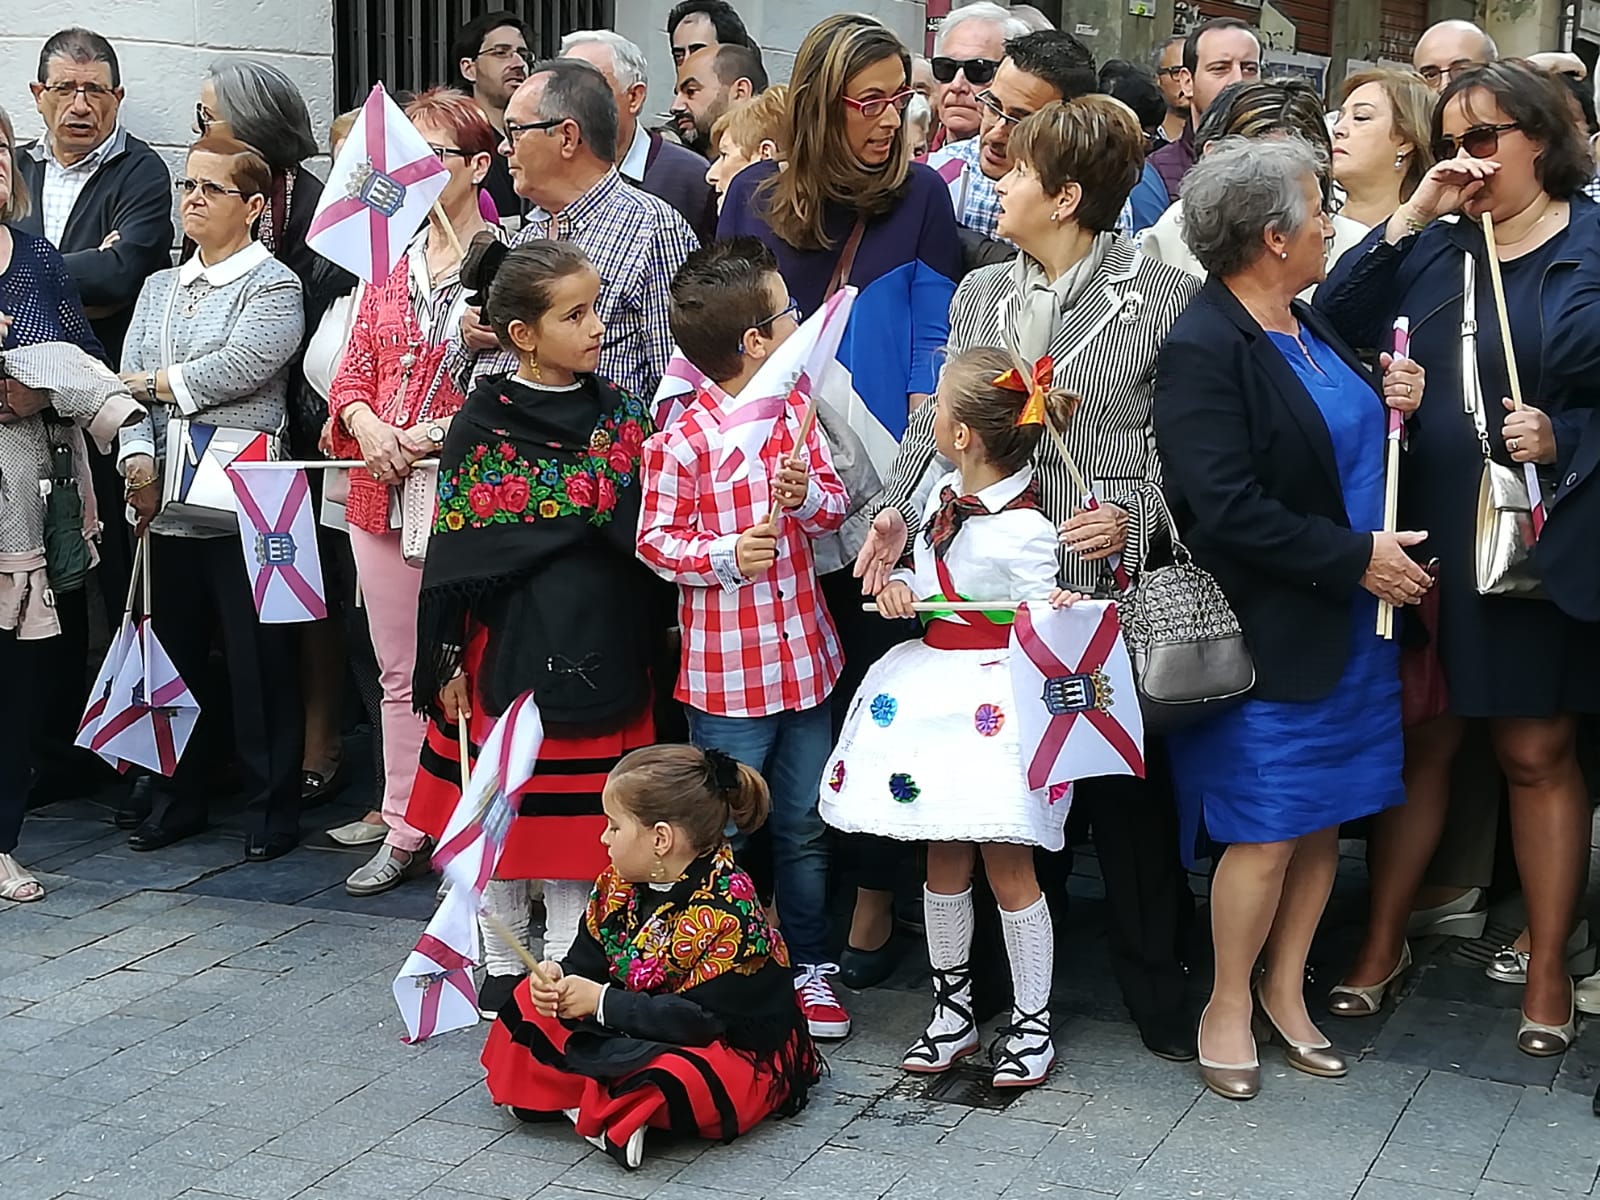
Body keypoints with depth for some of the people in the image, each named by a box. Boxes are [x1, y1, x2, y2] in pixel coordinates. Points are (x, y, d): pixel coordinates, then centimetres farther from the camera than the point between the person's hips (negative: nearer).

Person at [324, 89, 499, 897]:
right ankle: (403, 832, 23)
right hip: (382, 493, 6)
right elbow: (353, 375, 14)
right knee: (400, 673, 13)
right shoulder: (390, 261, 12)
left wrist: (440, 435, -19)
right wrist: (367, 425, -6)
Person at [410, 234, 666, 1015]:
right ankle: (502, 965, 26)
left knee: (579, 816, 7)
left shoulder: (621, 415, 3)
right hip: (506, 647, -2)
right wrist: (446, 659, -3)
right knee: (497, 806, 10)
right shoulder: (482, 425, -5)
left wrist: (647, 643, 1)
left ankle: (566, 966, 21)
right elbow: (451, 551, -3)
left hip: (598, 649, 2)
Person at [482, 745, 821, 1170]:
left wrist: (602, 1001, -25)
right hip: (637, 1032, 9)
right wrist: (557, 977, -19)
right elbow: (587, 961, 7)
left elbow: (700, 1018, -29)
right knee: (532, 1002, 0)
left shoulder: (727, 913, -26)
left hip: (739, 1053, -9)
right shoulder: (620, 884, -1)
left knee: (674, 1078, -42)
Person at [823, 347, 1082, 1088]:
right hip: (934, 690, 7)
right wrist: (897, 586, 1)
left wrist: (1060, 613, -31)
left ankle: (1032, 1024, 14)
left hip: (994, 699, -7)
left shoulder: (1023, 530, -16)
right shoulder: (943, 494, 6)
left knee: (1007, 866, 0)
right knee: (944, 861, 13)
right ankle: (953, 1012, 26)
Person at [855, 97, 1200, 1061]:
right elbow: (938, 421, 12)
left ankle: (1156, 984, 20)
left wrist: (1137, 514, -18)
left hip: (1108, 582, -4)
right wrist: (899, 510, -3)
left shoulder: (1166, 294, -2)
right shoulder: (980, 292, 13)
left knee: (1125, 781, 4)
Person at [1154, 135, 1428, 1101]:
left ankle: (1286, 988, 29)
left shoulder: (1309, 326, 10)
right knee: (1267, 831, 0)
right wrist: (1356, 556, -18)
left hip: (1350, 622, 8)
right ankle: (1230, 1005, 19)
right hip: (1275, 636, -8)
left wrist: (1396, 400, 2)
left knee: (1324, 817, 13)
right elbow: (1229, 508, -24)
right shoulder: (1205, 351, -17)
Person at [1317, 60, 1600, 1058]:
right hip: (1427, 536, 3)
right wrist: (1412, 217, -10)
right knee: (1422, 740, 12)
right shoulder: (1435, 248, 10)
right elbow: (1338, 324, -5)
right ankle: (1385, 939, 24)